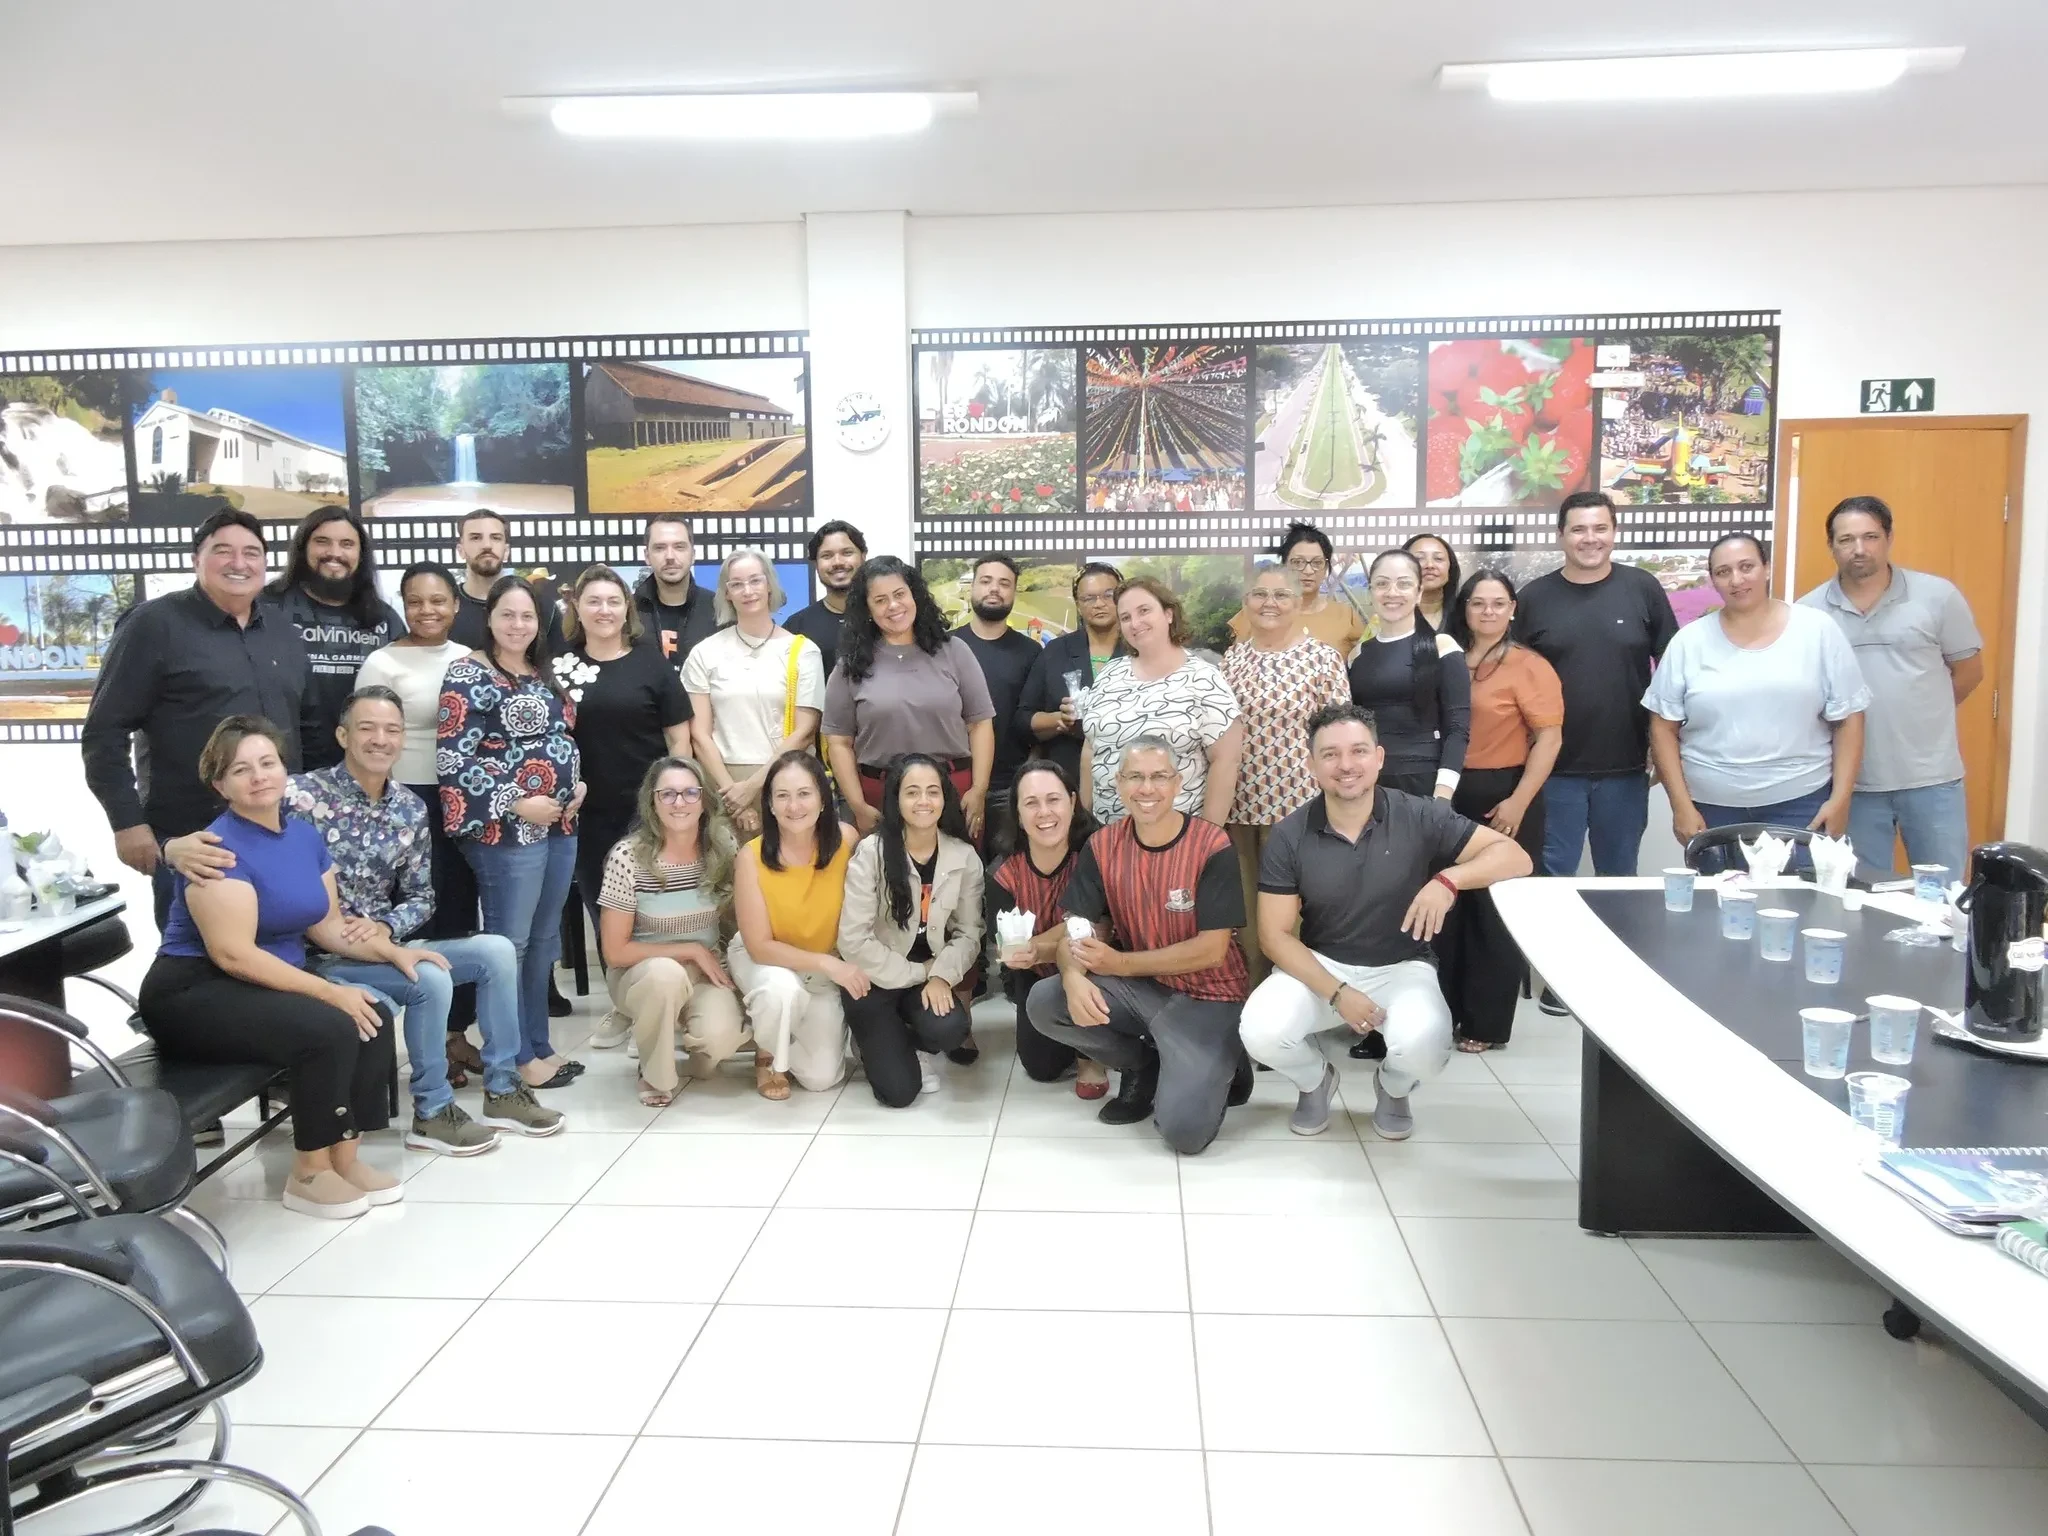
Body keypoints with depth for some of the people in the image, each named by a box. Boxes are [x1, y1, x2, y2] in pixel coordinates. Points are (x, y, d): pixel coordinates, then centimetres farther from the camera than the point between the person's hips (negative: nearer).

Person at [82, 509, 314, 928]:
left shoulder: (283, 631, 11)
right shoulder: (156, 624, -6)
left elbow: (309, 724, 17)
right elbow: (104, 732, -8)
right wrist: (127, 822, -12)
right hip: (187, 840, -5)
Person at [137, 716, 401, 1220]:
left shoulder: (305, 834, 5)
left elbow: (328, 924, 11)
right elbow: (233, 954, -25)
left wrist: (392, 951, -3)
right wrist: (330, 992, -26)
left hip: (269, 984, 8)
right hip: (196, 993, -8)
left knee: (374, 1016, -14)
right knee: (328, 1029, -27)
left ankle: (344, 1156, -3)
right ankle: (309, 1172, -11)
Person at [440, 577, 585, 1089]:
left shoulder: (544, 675, 15)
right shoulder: (469, 674, -7)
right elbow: (456, 758, -14)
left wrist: (577, 784, 4)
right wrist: (519, 804, -17)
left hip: (560, 824, 8)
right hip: (506, 829, -7)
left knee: (544, 941, 12)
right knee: (508, 942, -1)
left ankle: (539, 1044, 22)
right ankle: (517, 1057, 8)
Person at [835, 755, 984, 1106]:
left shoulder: (965, 857, -5)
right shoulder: (870, 853, -16)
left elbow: (969, 931, -4)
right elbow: (853, 939, -18)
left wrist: (942, 975, -22)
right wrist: (918, 973, -15)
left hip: (931, 977, 3)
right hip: (876, 978, -3)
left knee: (949, 1030, -29)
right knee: (898, 1089, -12)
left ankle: (915, 1046, 10)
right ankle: (880, 1042, 25)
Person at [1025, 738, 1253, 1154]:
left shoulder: (1212, 847, -17)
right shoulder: (1102, 846, -3)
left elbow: (1212, 949, -19)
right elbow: (1075, 929, -4)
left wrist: (1121, 964, -23)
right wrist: (1074, 977, -28)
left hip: (1205, 996, -5)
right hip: (1138, 987, 5)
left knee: (1183, 1129, -23)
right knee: (1044, 1003, -18)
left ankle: (1216, 1067, 12)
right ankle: (1144, 1066, 6)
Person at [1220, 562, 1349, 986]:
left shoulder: (1323, 659, -7)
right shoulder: (1231, 658, 8)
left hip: (1297, 803, -4)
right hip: (1239, 802, 4)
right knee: (1243, 905, 11)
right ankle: (1252, 988, 26)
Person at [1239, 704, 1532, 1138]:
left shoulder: (1420, 817, -12)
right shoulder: (1289, 836, -10)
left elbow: (1514, 855, -14)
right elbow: (1275, 934, -8)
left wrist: (1448, 879, -34)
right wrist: (1337, 993, -21)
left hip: (1402, 967, 0)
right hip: (1319, 965, 1)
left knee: (1424, 1045, -31)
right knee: (1260, 1032, -27)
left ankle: (1393, 1088, 10)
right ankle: (1315, 1079, 13)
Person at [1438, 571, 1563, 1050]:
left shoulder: (1529, 666, -6)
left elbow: (1549, 738, -10)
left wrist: (1519, 802, -16)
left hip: (1504, 798, -4)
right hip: (1451, 795, 5)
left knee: (1497, 908, 5)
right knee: (1447, 904, 10)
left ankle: (1486, 1022, 16)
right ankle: (1446, 1010, 23)